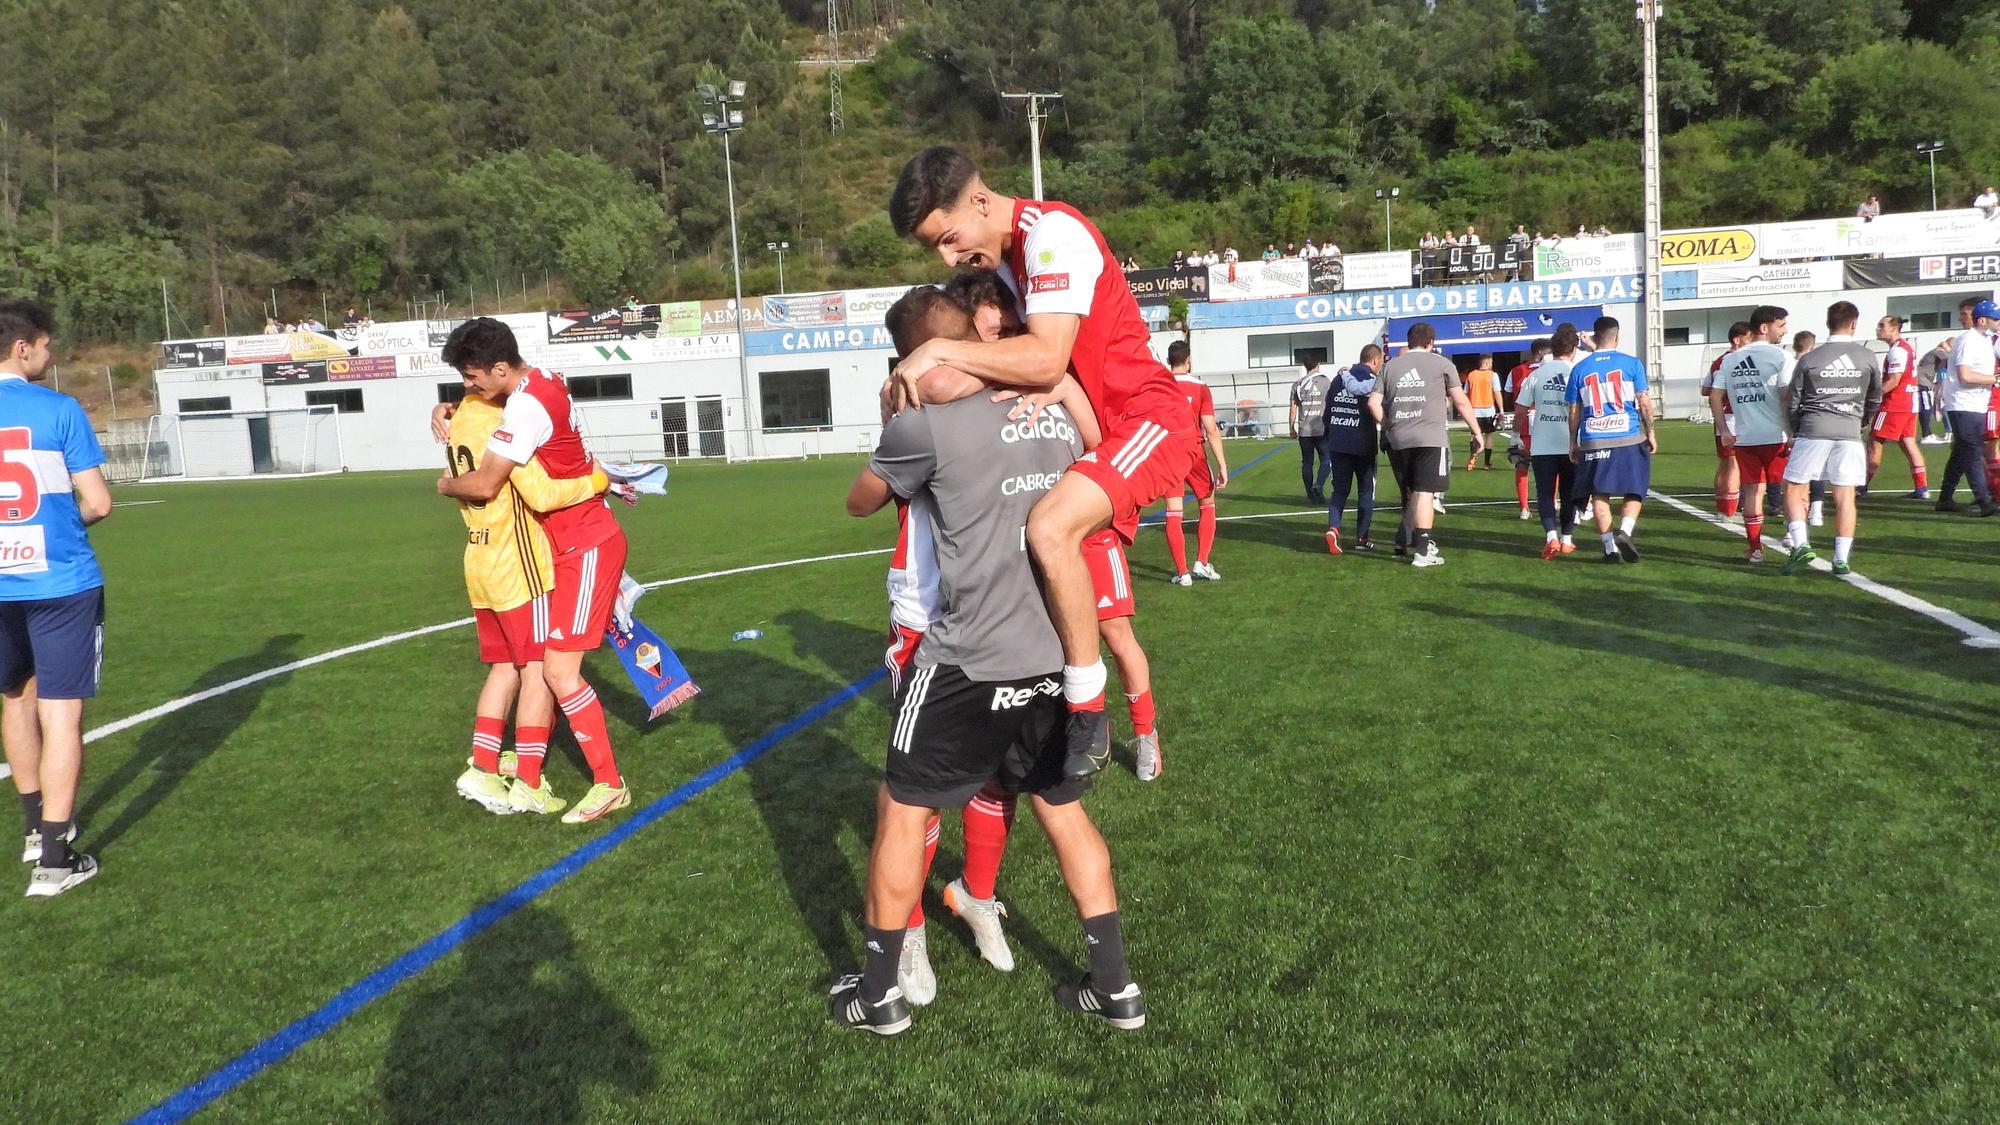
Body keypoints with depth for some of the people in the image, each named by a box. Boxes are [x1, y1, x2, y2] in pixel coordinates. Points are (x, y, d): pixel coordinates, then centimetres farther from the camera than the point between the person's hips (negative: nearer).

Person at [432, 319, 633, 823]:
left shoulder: (527, 405, -23)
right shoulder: (541, 384, 7)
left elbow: (484, 484, -23)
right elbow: (483, 408, 30)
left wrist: (447, 485, 0)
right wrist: (447, 412, 10)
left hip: (586, 547, -10)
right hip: (570, 546, 11)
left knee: (560, 670, -12)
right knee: (540, 656, 16)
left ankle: (610, 784, -4)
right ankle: (527, 773, 26)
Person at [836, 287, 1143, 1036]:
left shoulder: (924, 423, -11)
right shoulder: (1057, 411, 7)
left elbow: (860, 503, 7)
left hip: (969, 661, -6)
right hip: (1054, 657, 6)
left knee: (902, 811, 12)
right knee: (1063, 810, 20)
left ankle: (879, 994, 23)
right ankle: (1114, 986, 25)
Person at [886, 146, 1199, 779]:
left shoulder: (1053, 233, -19)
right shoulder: (1000, 254, 10)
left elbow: (1046, 359, -29)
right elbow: (1016, 355, 3)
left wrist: (939, 351, -24)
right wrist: (953, 378, -17)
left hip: (1148, 419, -11)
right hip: (1089, 429, 11)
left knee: (1050, 529, -31)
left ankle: (1088, 719, -20)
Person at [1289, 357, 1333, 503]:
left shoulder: (1298, 385, 5)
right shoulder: (1325, 382, 0)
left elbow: (1293, 409, 6)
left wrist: (1292, 428, 14)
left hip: (1304, 431, 2)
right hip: (1322, 429, -2)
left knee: (1307, 462, 7)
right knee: (1325, 460, 5)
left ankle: (1310, 495, 8)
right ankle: (1318, 486, -17)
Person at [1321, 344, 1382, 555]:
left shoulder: (1339, 378, 10)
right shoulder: (1375, 382, -7)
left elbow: (1327, 410, 13)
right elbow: (1379, 413, -17)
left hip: (1337, 444, 4)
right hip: (1362, 445, -4)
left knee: (1339, 489, 11)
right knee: (1366, 491, 9)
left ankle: (1333, 528, -11)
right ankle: (1361, 538, 10)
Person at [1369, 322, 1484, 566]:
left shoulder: (1390, 366, 14)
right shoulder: (1442, 364, 5)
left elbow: (1374, 402, 7)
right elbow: (1461, 402, 6)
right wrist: (1477, 432, 13)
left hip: (1398, 439, 4)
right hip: (1430, 437, -4)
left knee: (1409, 493, 18)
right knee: (1424, 493, -6)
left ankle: (1404, 541, 24)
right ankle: (1422, 551, -8)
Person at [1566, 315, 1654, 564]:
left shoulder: (1579, 368, 4)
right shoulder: (1632, 363, -1)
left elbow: (1574, 411, 6)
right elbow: (1644, 403, -1)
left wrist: (1573, 442, 15)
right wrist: (1650, 433, 10)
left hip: (1593, 441, 1)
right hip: (1629, 440, -1)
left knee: (1599, 495, 8)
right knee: (1634, 492, 10)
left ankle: (1609, 545, 3)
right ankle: (1624, 531, -11)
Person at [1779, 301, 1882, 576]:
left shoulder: (1808, 360, -1)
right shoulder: (1868, 358, 5)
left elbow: (1792, 403, 5)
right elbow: (1875, 399, 17)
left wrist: (1795, 431, 22)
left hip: (1813, 430, -2)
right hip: (1850, 432, 2)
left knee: (1793, 489, 8)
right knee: (1845, 496, 5)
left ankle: (1801, 545, -8)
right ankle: (1841, 559, 3)